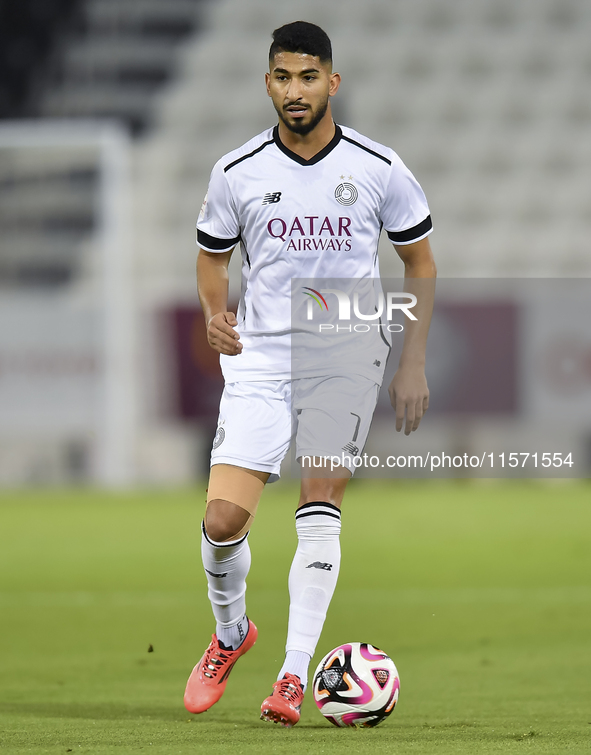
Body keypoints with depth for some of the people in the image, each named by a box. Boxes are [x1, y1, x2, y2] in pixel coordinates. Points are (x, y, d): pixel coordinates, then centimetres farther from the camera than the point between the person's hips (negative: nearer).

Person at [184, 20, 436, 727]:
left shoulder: (379, 169, -3)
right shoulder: (236, 173, -1)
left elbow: (419, 261, 8)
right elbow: (212, 257, 14)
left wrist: (414, 365, 3)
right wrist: (214, 315, -8)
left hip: (347, 355, -1)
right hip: (259, 357, 1)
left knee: (320, 511, -10)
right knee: (223, 519, -10)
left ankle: (294, 677, -6)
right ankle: (230, 633, 19)